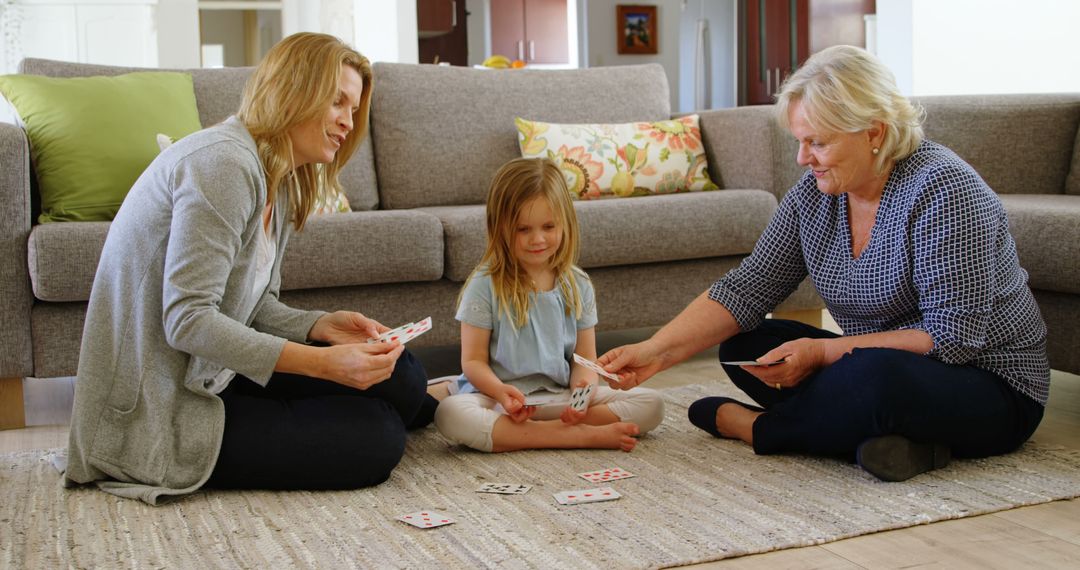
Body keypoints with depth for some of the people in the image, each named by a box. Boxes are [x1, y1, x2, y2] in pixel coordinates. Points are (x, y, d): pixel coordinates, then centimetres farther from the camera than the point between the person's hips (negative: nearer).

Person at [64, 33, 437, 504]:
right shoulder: (224, 163, -20)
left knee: (401, 378, -1)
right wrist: (324, 362, -31)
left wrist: (322, 325, -10)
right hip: (157, 413, -9)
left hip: (206, 377, 9)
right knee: (375, 440, -15)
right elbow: (187, 319, -26)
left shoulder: (278, 181, 12)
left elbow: (257, 308, 11)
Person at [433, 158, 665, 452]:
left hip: (561, 396, 3)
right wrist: (501, 392, -25)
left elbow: (585, 359, 7)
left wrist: (583, 390, -16)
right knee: (450, 413, -37)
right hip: (499, 397, -3)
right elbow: (473, 361, -4)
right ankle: (586, 435, -31)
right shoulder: (485, 285, -3)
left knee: (652, 403, -13)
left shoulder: (578, 285, 7)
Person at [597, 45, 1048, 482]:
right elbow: (746, 288, -3)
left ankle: (757, 427, -9)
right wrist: (657, 351, -16)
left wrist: (823, 352, -25)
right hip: (875, 367, 7)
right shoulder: (815, 193, -2)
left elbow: (953, 337, -25)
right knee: (743, 344, -4)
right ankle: (893, 438, -16)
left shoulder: (942, 190, -23)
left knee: (878, 376, -37)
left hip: (992, 389, -7)